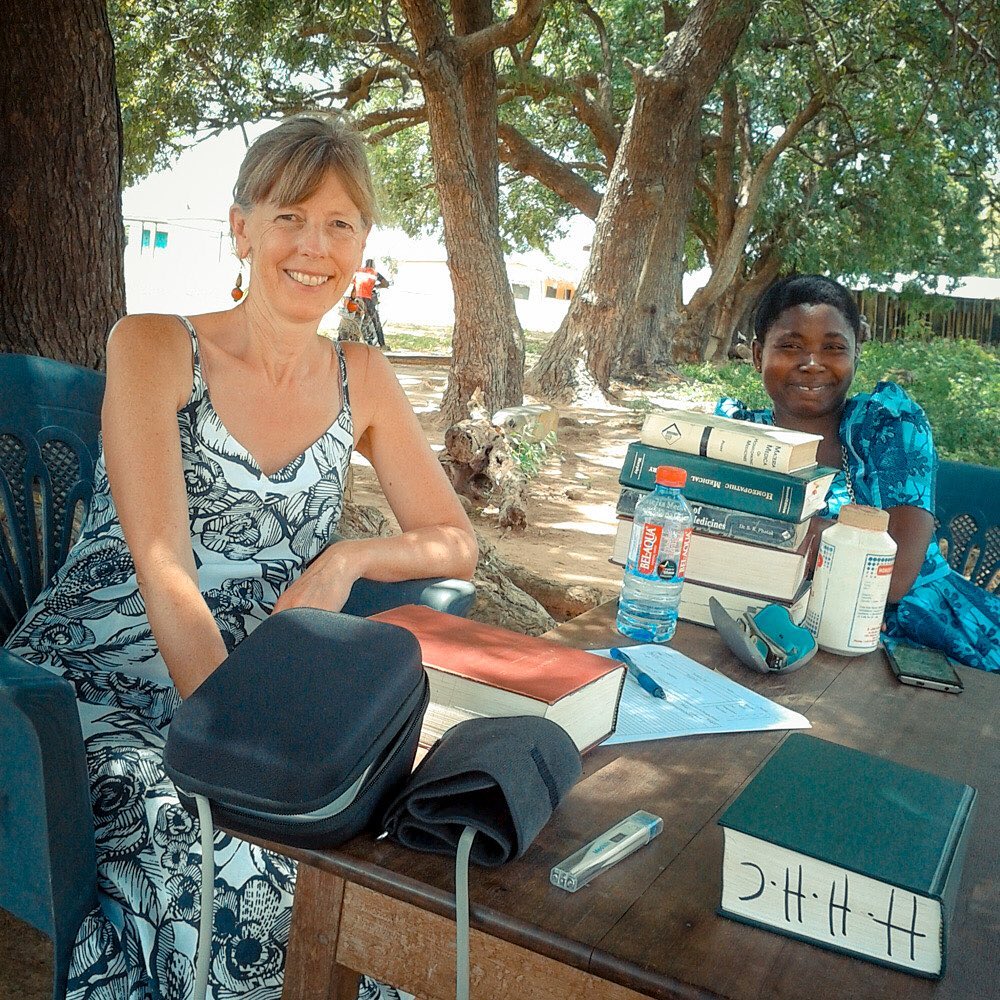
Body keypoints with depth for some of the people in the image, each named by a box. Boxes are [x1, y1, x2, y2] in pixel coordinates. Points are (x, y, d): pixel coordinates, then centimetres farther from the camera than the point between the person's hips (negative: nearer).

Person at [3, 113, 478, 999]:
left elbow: (456, 544, 9)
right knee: (227, 858, -31)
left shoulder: (362, 380, 7)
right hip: (97, 684, -3)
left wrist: (347, 560, -11)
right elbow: (163, 571, -16)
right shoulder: (153, 348, -6)